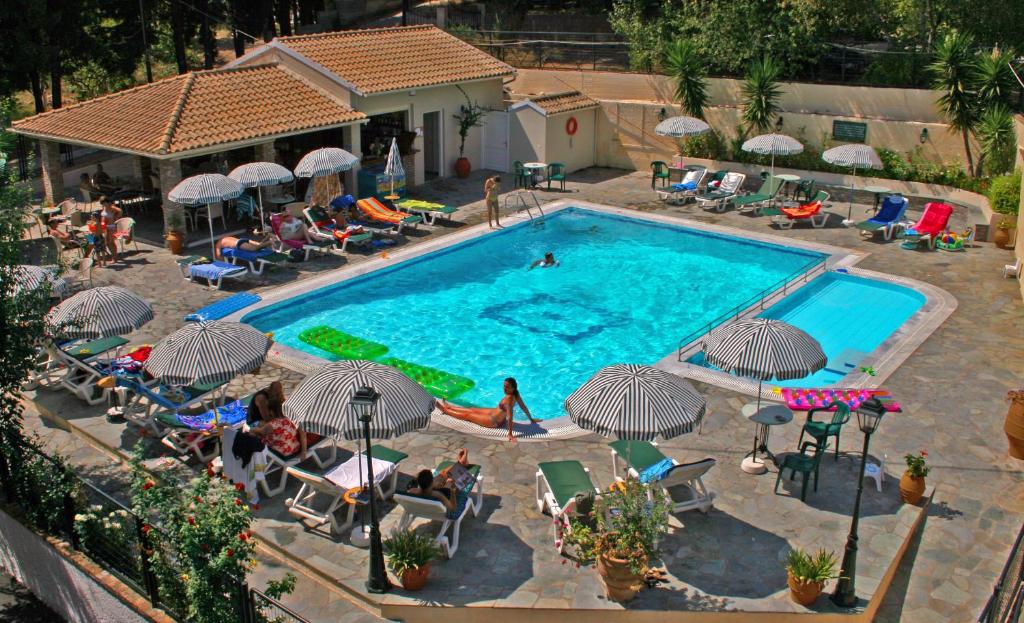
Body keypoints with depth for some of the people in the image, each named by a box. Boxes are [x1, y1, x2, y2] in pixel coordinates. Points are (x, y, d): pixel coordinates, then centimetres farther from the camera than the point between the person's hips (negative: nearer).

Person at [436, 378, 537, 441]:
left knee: (467, 415, 10)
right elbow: (524, 407, -3)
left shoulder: (509, 398, -37)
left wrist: (510, 434, -38)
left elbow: (510, 417, -38)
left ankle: (445, 410, 29)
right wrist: (531, 419, 11)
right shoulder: (515, 394, -12)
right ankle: (449, 407, 42)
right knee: (473, 409, 23)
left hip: (494, 421, -8)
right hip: (494, 412, 8)